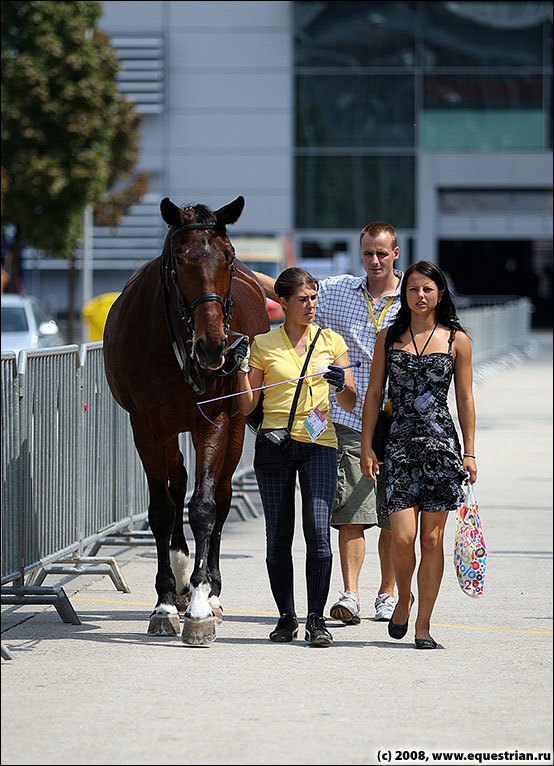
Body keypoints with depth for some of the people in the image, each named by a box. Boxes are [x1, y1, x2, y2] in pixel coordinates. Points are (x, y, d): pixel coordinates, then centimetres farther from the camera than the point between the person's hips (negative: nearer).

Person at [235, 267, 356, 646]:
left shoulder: (332, 341, 9)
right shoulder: (263, 345, 6)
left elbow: (351, 403, 9)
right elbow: (247, 406, 6)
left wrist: (341, 384, -11)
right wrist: (241, 368, -8)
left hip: (319, 444, 0)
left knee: (318, 532, -11)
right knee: (279, 538, 1)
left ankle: (316, 618, -5)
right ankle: (286, 618, 12)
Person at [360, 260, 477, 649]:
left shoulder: (456, 339, 5)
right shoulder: (388, 337, 8)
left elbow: (465, 398, 6)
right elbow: (374, 394, 10)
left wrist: (469, 452, 1)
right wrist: (366, 446, 4)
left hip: (442, 443, 0)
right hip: (400, 443, 0)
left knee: (432, 537, -1)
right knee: (403, 536, -10)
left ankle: (423, 625, 6)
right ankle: (404, 599, 18)